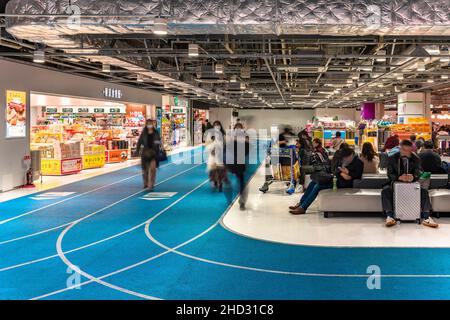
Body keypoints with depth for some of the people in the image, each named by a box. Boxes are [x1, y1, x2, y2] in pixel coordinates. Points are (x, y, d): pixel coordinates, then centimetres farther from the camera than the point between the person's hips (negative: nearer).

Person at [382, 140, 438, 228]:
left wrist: (413, 177, -35)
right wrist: (399, 177, -31)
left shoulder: (416, 159, 1)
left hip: (411, 183, 1)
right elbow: (390, 174, -9)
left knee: (424, 191, -23)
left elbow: (418, 173, -8)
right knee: (385, 191, -30)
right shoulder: (392, 158, -3)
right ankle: (389, 216, -33)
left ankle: (426, 217, -25)